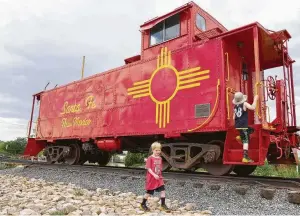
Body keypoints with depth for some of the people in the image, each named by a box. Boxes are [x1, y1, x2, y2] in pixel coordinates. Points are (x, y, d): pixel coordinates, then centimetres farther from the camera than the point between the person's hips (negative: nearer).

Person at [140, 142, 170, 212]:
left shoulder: (160, 158, 7)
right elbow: (148, 168, -18)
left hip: (159, 178, 5)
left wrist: (160, 176, 15)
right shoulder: (150, 158, -13)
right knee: (149, 192, 6)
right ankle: (143, 204, 26)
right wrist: (154, 175, -26)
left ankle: (163, 205, 7)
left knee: (163, 190, -5)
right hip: (151, 178, -5)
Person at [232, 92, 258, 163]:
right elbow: (253, 107, -20)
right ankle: (245, 157, -7)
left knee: (251, 130, 28)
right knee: (246, 141, -4)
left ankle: (241, 136, 15)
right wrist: (255, 99, -8)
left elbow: (234, 117, 15)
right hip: (243, 125, -7)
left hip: (237, 125, 7)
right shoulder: (244, 104, -6)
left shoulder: (235, 106, 11)